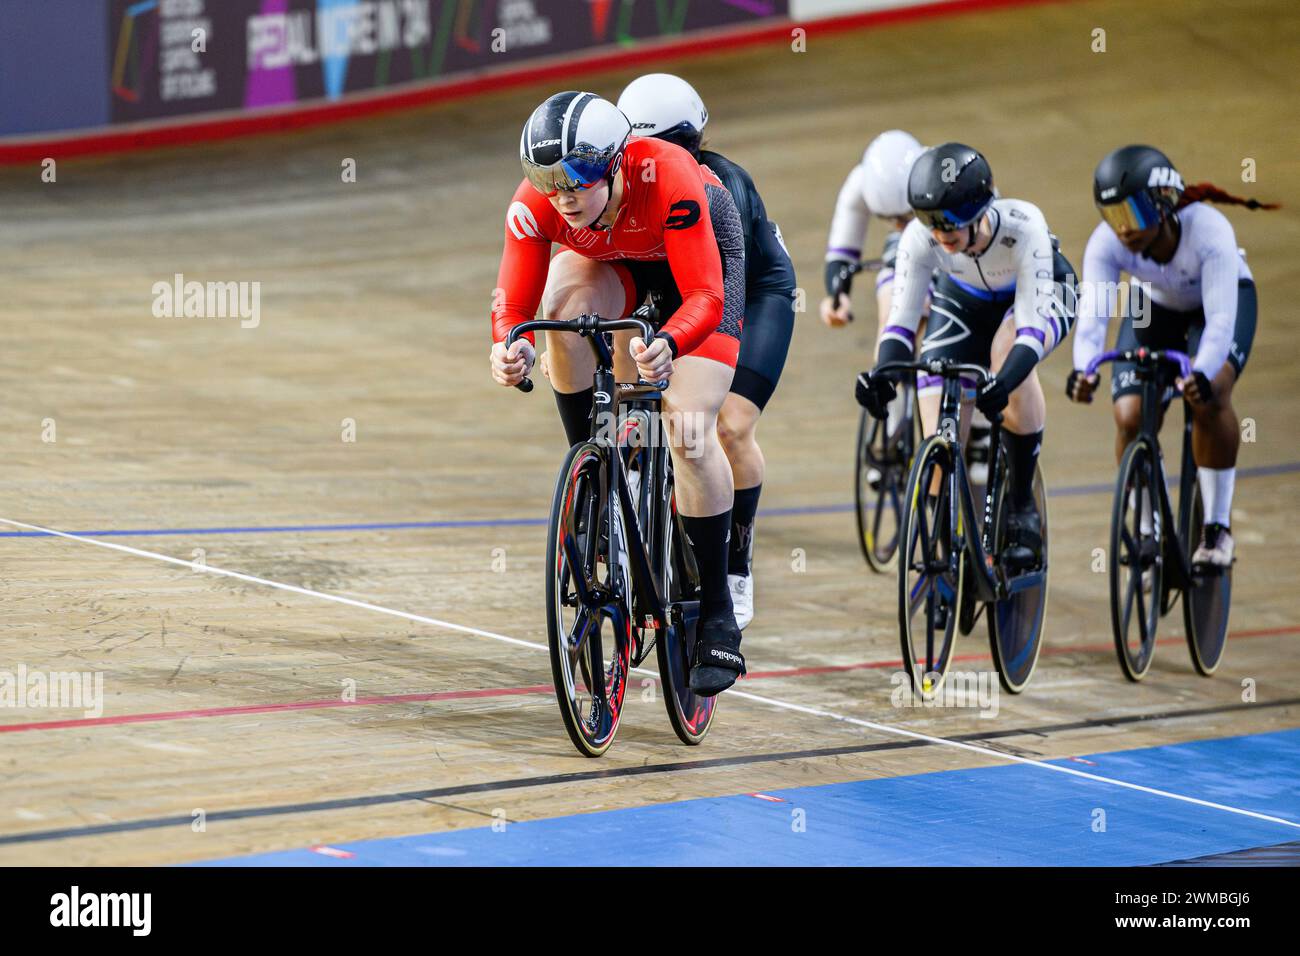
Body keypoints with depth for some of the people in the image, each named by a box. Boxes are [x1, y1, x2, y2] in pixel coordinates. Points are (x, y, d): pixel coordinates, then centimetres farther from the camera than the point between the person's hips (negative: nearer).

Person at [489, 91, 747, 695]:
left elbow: (705, 298, -42)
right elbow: (513, 302, -27)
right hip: (615, 270, 4)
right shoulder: (535, 203, -30)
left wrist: (667, 345, -63)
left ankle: (717, 619, -6)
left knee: (688, 430, -19)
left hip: (699, 270, -4)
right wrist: (511, 349, -51)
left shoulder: (667, 179, -40)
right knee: (565, 290, -32)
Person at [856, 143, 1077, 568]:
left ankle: (1023, 506, -23)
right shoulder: (919, 238, -31)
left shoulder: (1022, 226, -40)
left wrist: (1005, 380, -61)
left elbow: (1031, 325, -44)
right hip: (965, 302, 3)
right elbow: (901, 320, -29)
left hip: (1040, 295, -3)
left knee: (1007, 347, -40)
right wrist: (882, 373, -49)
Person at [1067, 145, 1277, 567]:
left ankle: (1217, 526, -16)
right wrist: (1083, 369, -61)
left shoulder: (1208, 230, -39)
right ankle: (1145, 530, 7)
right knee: (1130, 417, -15)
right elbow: (1092, 312, -41)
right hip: (1154, 307, 3)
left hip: (1225, 299, -3)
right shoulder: (1106, 243, -31)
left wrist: (1202, 373, -65)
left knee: (1209, 395, -31)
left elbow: (1220, 319, -46)